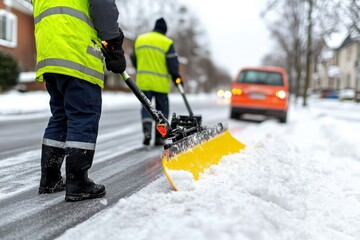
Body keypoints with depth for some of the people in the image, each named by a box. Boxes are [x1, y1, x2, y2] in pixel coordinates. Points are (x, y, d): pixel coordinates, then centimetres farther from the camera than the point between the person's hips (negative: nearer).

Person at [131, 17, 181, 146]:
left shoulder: (139, 39, 8)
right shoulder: (167, 42, -6)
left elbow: (134, 59, 16)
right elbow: (172, 63, -7)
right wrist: (176, 76, 9)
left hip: (143, 81, 3)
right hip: (161, 83, -3)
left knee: (146, 106, 11)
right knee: (162, 109, 9)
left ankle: (147, 130, -12)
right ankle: (159, 137, 9)